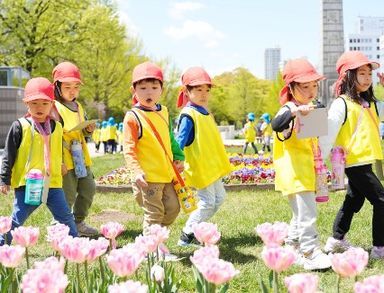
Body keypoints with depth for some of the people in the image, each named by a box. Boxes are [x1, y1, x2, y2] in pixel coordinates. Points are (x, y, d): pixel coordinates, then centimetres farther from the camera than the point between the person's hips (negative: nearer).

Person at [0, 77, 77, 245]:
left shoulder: (57, 127, 8)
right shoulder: (20, 126, -5)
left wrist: (60, 168, 26)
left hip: (53, 183, 4)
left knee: (66, 216, 7)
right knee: (16, 220, 1)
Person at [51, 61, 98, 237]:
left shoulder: (78, 107, 13)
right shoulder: (55, 108, -12)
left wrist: (89, 130, 2)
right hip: (65, 162, -8)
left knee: (88, 190, 13)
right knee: (68, 196, -3)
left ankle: (78, 223, 28)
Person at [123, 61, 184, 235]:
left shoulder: (164, 112, 10)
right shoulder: (133, 117, -11)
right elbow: (129, 149, -13)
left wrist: (179, 157, 16)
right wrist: (137, 171, -22)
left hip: (167, 174, 7)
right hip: (148, 177, -7)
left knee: (173, 208, 14)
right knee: (154, 214, -2)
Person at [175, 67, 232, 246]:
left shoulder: (206, 113, 11)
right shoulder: (188, 115, -16)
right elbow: (179, 142, -21)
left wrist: (220, 163, 24)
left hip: (212, 166, 9)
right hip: (199, 168, -9)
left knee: (219, 198, 15)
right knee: (207, 202, -7)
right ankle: (187, 235, 5)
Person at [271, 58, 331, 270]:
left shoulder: (309, 109, 15)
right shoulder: (290, 109, -15)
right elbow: (275, 124, -38)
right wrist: (295, 111, -51)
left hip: (307, 169, 10)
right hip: (294, 171, -10)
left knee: (301, 212, 19)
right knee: (307, 213, -12)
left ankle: (292, 247, 31)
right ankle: (310, 254, -8)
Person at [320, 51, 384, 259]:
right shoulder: (341, 104, -11)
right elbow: (329, 133, -15)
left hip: (366, 161, 9)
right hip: (355, 162, -9)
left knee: (354, 200, 19)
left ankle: (337, 240, 32)